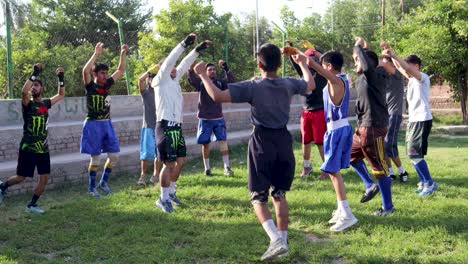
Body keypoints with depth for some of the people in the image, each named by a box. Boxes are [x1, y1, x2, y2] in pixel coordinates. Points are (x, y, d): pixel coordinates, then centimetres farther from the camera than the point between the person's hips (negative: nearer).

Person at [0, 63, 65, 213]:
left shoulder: (46, 103, 8)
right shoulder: (27, 104, -7)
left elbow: (61, 94, 20)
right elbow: (24, 91, -30)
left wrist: (61, 77, 10)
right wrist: (34, 73, -29)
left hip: (43, 148, 5)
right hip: (28, 148, -5)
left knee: (45, 178, 2)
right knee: (21, 177, 0)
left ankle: (32, 205, 15)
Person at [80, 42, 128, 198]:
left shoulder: (107, 84, 7)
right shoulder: (90, 86, -8)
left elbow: (121, 70, 12)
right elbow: (85, 70, -27)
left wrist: (123, 54, 2)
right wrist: (96, 54, -27)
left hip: (107, 124, 6)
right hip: (93, 125, -6)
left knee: (114, 155, 3)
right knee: (95, 158, 0)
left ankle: (104, 182, 20)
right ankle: (91, 187, 13)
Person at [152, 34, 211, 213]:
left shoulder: (174, 79, 17)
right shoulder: (161, 80, -4)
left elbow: (185, 64, 18)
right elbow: (169, 61, -14)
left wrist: (197, 50, 10)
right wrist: (184, 44, -19)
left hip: (177, 126, 8)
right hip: (165, 126, -8)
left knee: (180, 161, 11)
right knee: (169, 163, -8)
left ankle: (171, 191, 26)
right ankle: (163, 198, 2)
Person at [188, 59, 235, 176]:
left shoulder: (219, 82, 4)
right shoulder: (201, 82, -1)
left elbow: (231, 80, -13)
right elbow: (192, 79, -20)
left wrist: (225, 68, -27)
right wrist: (191, 69, -39)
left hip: (218, 118, 1)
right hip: (204, 119, -1)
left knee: (223, 141, -7)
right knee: (205, 144, 6)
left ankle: (227, 168, -4)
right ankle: (207, 168, 19)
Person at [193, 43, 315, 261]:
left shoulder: (252, 87, -15)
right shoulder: (289, 84, 1)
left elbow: (217, 96, -24)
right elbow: (311, 85, 24)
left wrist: (203, 74, -10)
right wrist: (302, 63, 40)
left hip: (262, 143, -4)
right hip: (283, 141, 5)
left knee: (258, 197, 3)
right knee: (279, 194, 16)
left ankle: (276, 239, -15)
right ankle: (283, 240, 18)